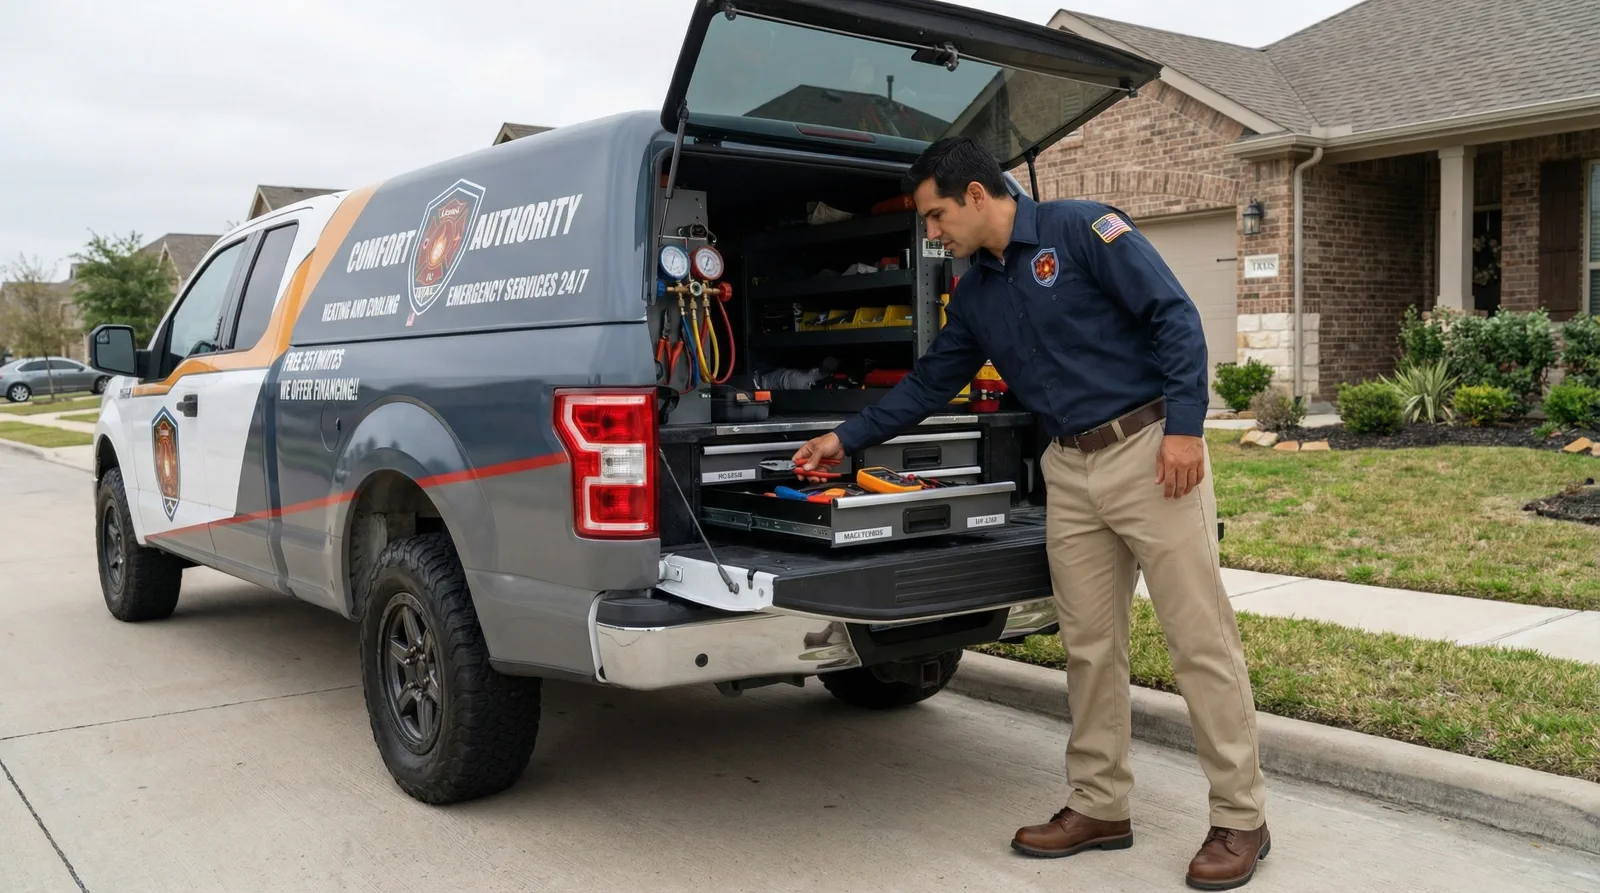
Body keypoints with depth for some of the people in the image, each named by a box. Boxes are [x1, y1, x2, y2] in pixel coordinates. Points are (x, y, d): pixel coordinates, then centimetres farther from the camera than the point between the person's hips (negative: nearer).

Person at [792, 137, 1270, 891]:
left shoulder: (1082, 228, -7)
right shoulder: (975, 296, 14)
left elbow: (1175, 317, -11)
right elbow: (928, 384, 21)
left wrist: (1184, 425, -18)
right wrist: (845, 439, 21)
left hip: (1150, 451, -7)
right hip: (1069, 475, 7)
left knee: (1200, 639, -2)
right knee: (1089, 647, 9)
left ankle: (1241, 819, 9)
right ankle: (1100, 807, 21)